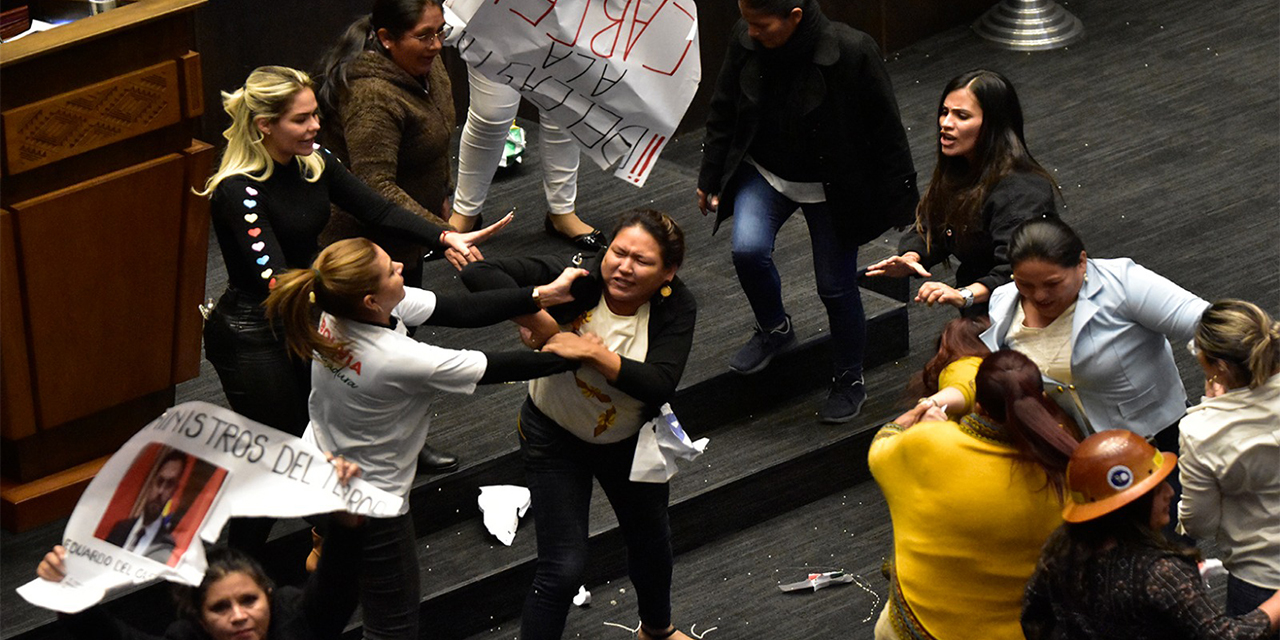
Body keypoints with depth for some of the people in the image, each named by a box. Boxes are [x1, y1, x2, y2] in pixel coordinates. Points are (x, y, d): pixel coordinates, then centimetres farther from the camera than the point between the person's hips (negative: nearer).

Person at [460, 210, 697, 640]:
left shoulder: (675, 307, -22)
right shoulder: (576, 281, -29)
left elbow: (661, 385, -36)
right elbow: (478, 274, -39)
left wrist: (591, 352, -41)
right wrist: (543, 325, -41)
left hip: (630, 439, 4)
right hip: (556, 438, -4)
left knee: (650, 540, 28)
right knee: (563, 568, -8)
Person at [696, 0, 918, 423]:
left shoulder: (851, 52, -27)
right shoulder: (744, 42, -14)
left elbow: (885, 131, -15)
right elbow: (723, 114, 3)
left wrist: (900, 201, -9)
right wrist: (710, 178, 9)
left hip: (832, 188, -3)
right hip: (764, 173, 3)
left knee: (836, 288, 5)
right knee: (748, 250, -21)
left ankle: (850, 382, 30)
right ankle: (774, 329, 11)